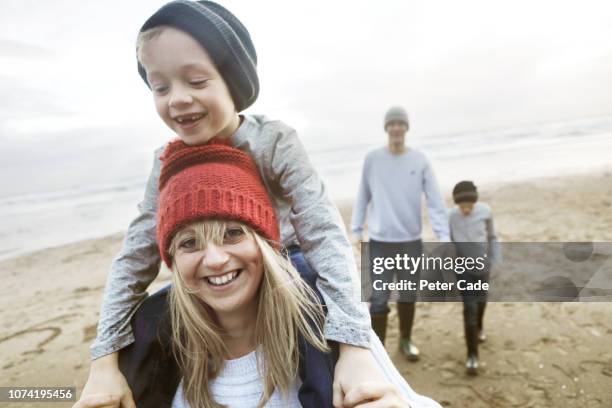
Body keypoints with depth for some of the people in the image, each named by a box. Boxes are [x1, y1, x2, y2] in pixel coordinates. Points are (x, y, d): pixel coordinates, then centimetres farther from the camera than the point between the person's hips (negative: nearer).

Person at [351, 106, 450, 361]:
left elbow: (435, 201, -4)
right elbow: (363, 197, 5)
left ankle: (405, 340, 39)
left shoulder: (420, 161, -1)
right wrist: (356, 231, 2)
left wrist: (444, 237, -12)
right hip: (380, 241, -1)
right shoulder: (372, 159, -1)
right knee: (379, 299, -2)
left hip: (411, 240, 2)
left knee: (408, 296, 16)